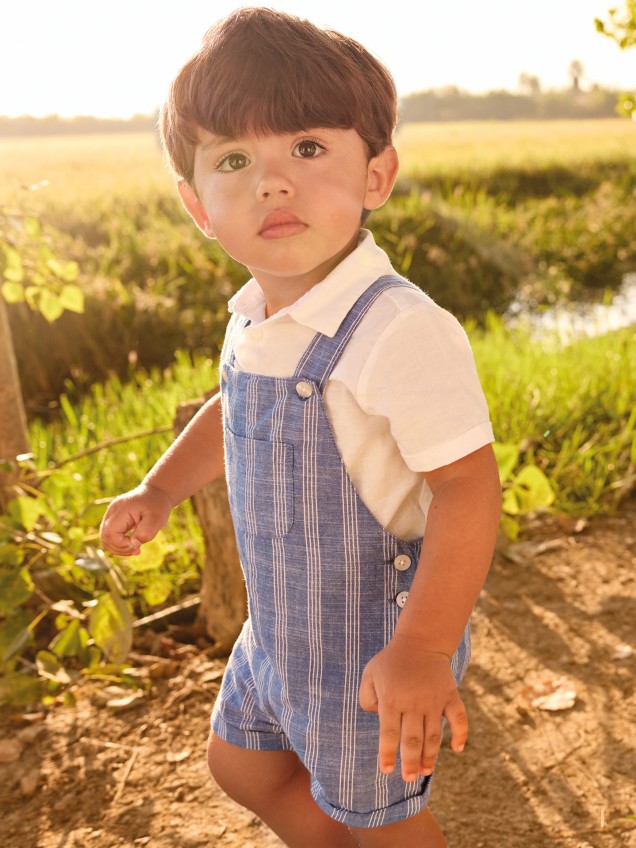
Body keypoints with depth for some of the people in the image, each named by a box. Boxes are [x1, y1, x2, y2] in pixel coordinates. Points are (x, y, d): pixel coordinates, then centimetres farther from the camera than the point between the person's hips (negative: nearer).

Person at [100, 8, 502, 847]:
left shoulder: (401, 330, -31)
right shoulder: (255, 320, -3)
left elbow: (468, 484, -32)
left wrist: (423, 649, -35)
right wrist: (158, 492, 9)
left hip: (377, 637, -8)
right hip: (283, 624, 8)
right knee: (240, 759, 28)